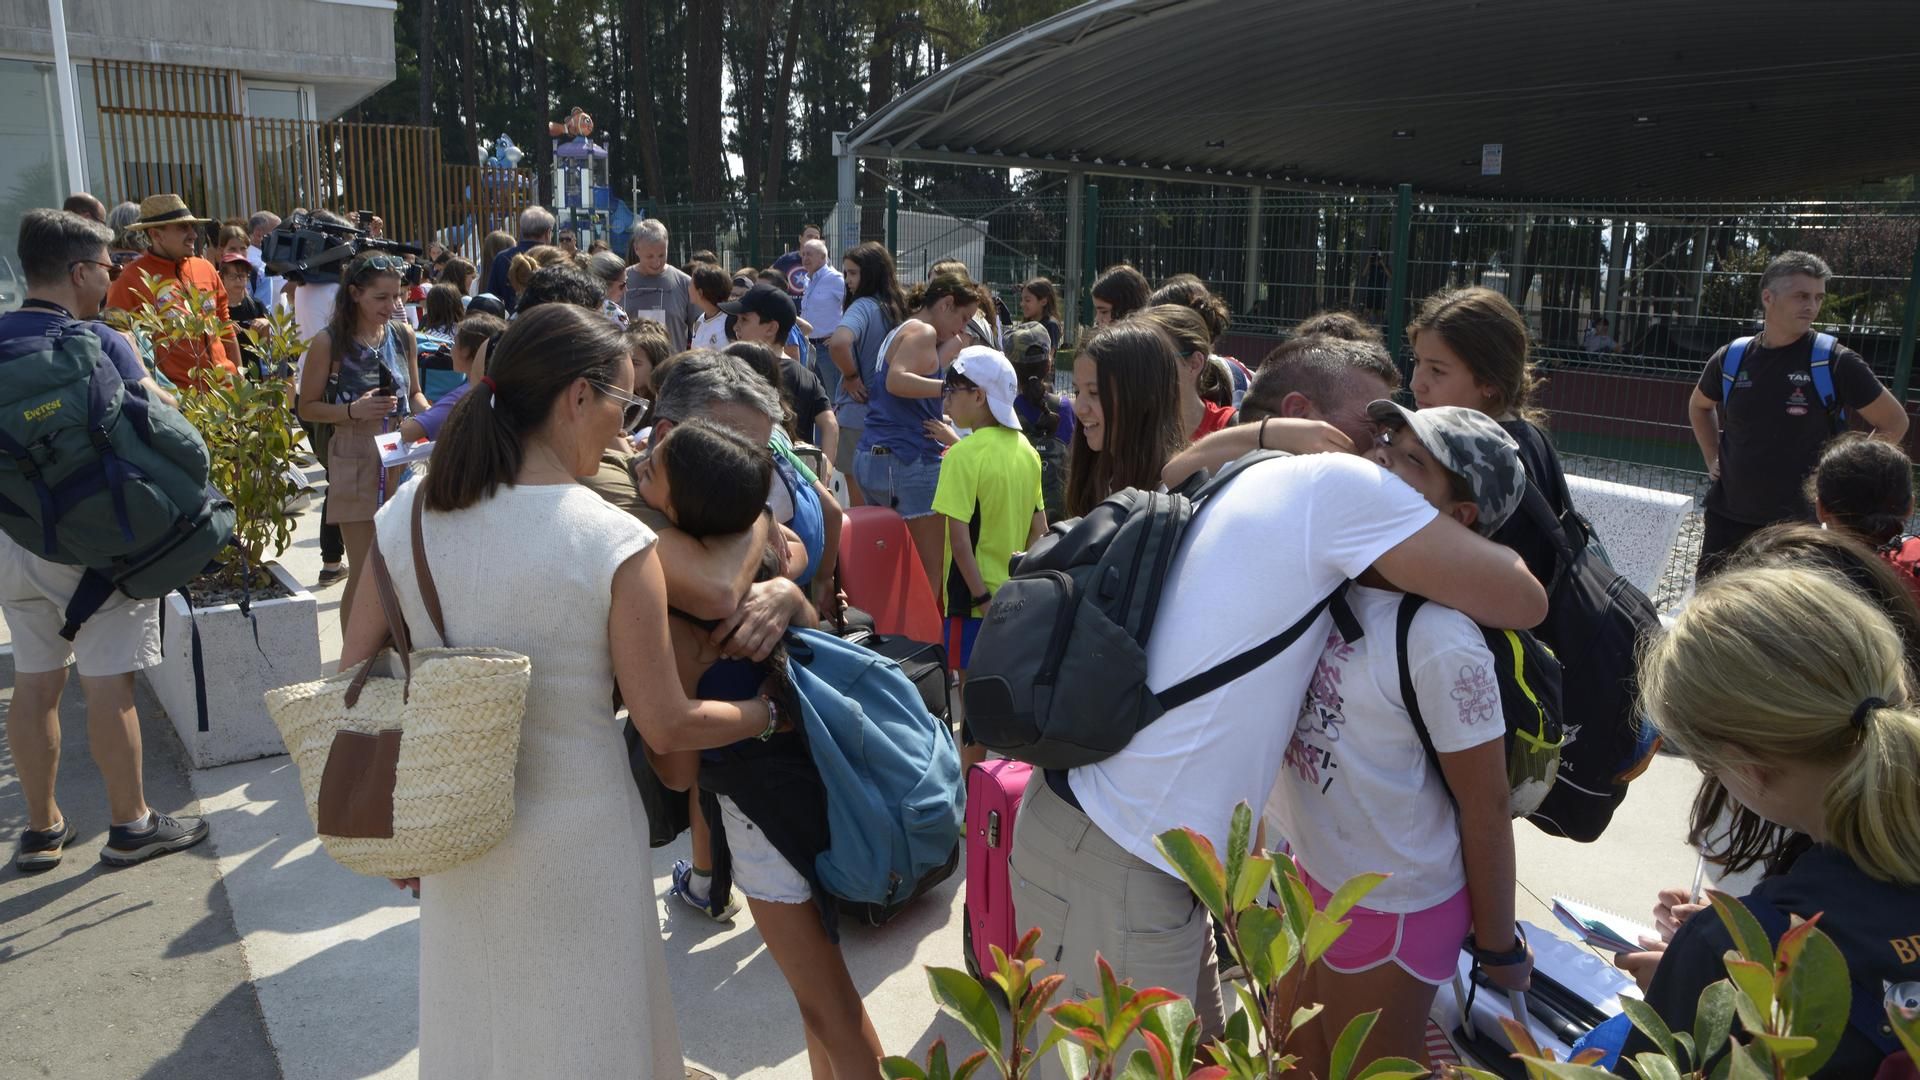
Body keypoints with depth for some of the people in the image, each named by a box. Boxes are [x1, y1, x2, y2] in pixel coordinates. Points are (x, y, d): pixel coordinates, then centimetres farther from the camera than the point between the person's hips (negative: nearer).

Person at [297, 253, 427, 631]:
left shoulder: (403, 335, 7)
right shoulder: (329, 342, -5)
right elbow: (308, 408, -1)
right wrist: (354, 410, -18)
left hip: (404, 457, 4)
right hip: (356, 461, -4)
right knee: (364, 572, -2)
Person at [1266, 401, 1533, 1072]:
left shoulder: (1440, 644, -28)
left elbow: (1486, 810, -17)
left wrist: (1498, 948, -5)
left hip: (1391, 910, -7)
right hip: (1307, 869, 7)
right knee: (1294, 1061, 26)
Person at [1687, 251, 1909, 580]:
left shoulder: (1836, 363, -8)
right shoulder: (1731, 358, 1)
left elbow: (1894, 422, 1)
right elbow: (1699, 406, 21)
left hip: (1801, 524, -3)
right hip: (1728, 518, 3)